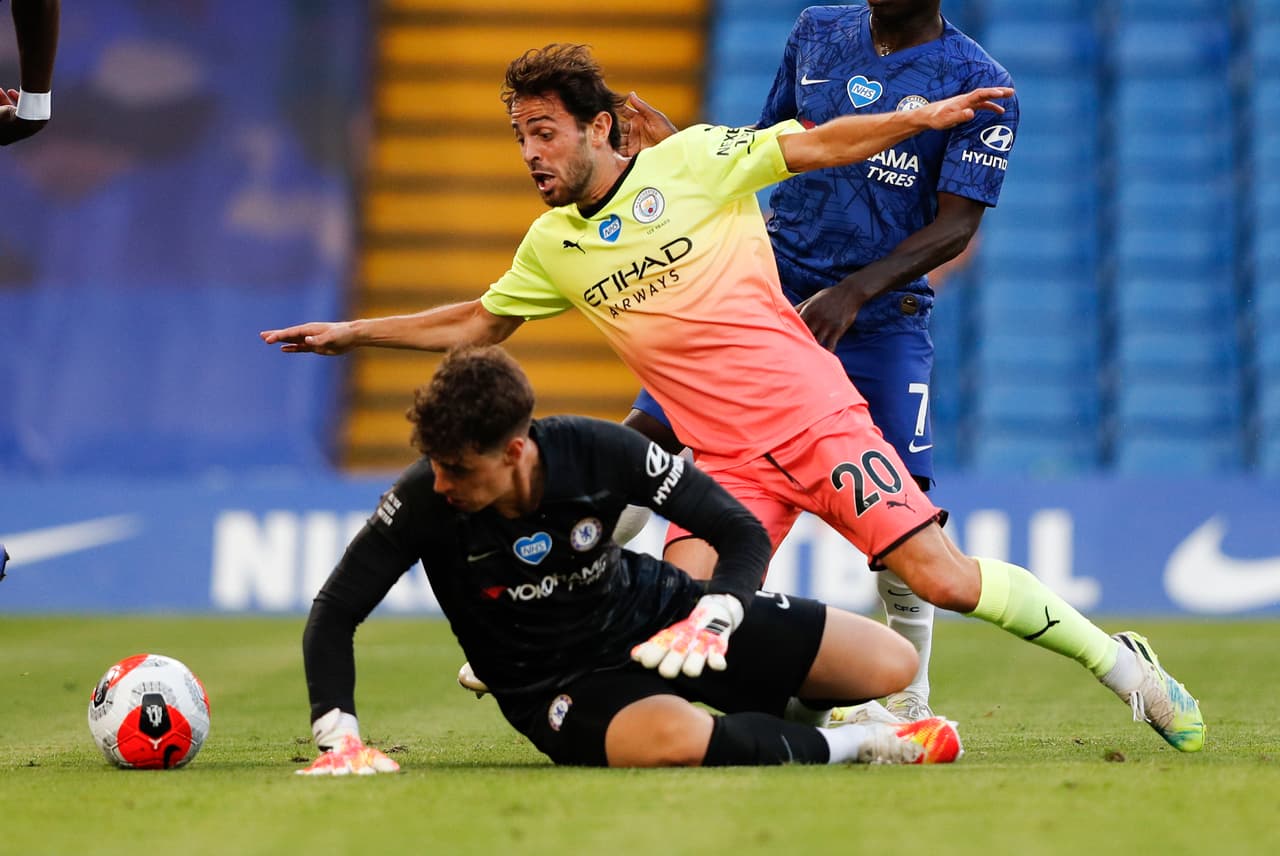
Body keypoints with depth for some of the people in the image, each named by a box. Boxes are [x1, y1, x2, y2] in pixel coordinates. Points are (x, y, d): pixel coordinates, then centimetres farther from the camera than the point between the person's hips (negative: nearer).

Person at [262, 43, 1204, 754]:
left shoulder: (692, 160, -2)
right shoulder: (552, 245, 12)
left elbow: (817, 145, -1)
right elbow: (479, 322, 26)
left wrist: (919, 118, -14)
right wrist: (354, 333, 23)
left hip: (814, 417, -4)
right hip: (726, 465, 4)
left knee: (942, 577, -12)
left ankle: (1117, 658, 6)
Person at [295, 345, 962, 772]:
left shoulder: (600, 453, -22)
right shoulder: (421, 502, -24)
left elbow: (743, 533, -15)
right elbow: (335, 613, -17)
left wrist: (714, 619, -34)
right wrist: (339, 739, -30)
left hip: (653, 616, 2)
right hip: (558, 686, -2)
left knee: (892, 663, -4)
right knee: (676, 739, -40)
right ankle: (849, 747, -11)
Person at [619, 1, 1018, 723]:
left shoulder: (981, 84, -6)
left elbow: (957, 224, -12)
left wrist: (855, 292, -23)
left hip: (883, 318, -3)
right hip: (769, 294, 3)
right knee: (643, 442, -7)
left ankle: (908, 696, 5)